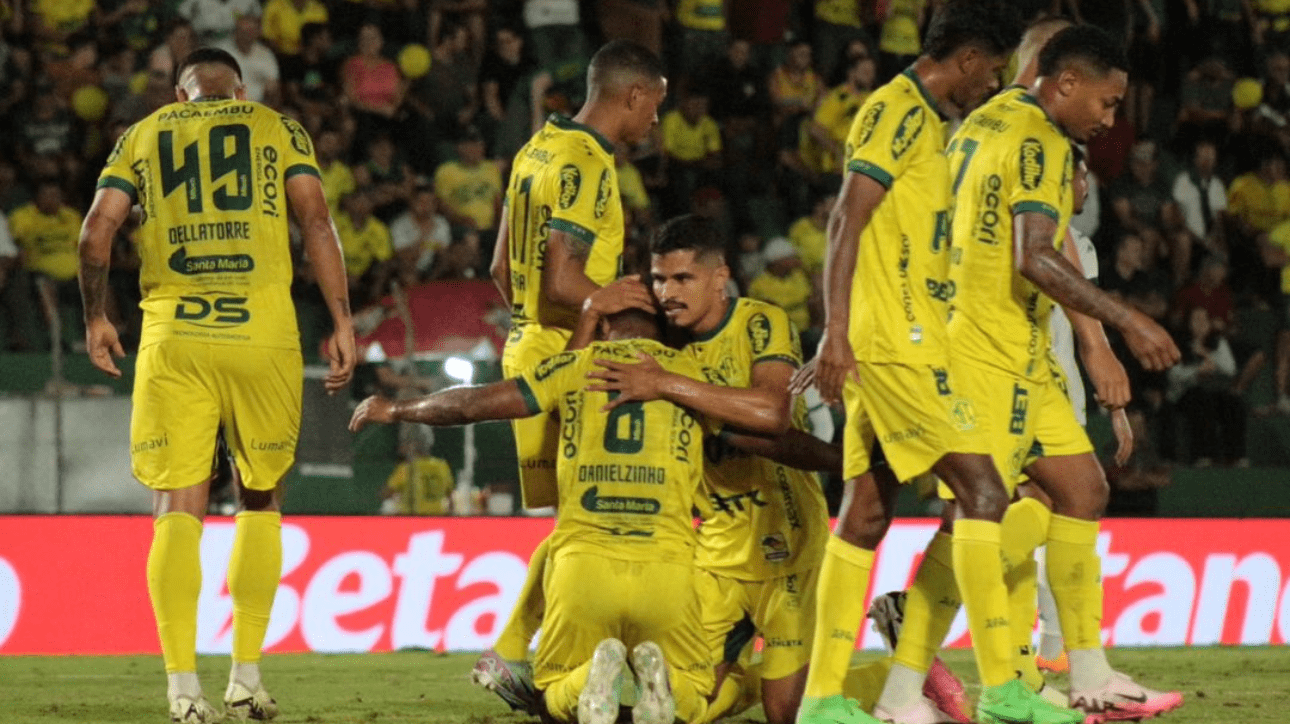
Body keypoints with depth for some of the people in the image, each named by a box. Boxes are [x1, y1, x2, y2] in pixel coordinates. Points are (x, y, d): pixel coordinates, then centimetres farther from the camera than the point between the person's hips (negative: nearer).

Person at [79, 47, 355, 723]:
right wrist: (342, 322, 0)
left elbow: (96, 230, 6)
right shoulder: (278, 129, 12)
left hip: (174, 339, 0)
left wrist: (95, 317, 18)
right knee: (260, 500, 15)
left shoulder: (144, 135, 15)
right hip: (262, 337, 0)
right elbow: (315, 220, 0)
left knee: (177, 510, 0)